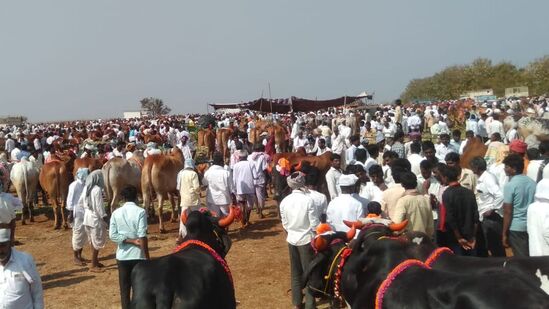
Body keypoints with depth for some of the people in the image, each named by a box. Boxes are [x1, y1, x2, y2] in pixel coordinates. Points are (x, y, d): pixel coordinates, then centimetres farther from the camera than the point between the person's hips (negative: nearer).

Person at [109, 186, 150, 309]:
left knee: (124, 288, 11)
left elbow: (112, 235, -5)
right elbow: (142, 237, -15)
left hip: (122, 256, 3)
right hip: (138, 256, -3)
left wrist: (130, 241, -5)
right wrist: (147, 257, -10)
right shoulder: (140, 212, -10)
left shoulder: (116, 213, 2)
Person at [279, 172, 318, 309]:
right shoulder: (308, 200, -19)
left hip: (292, 239, 4)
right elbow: (314, 224, -14)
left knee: (295, 273, 16)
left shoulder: (284, 201, -6)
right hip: (306, 239, -4)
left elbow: (285, 224, 3)